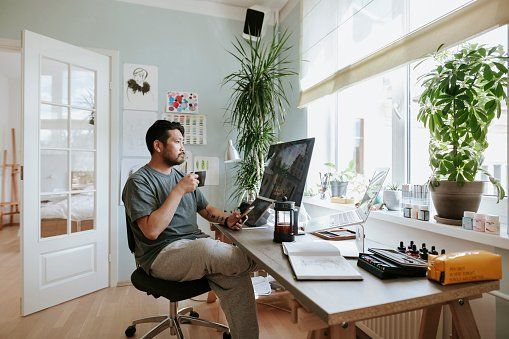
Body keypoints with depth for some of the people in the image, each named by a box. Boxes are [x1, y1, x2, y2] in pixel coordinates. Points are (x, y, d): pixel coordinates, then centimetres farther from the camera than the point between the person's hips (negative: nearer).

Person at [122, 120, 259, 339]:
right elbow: (151, 231, -18)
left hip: (196, 244, 6)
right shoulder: (139, 182, -5)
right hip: (161, 255, -6)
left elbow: (206, 209, 22)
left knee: (235, 277, -23)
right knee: (206, 248, -35)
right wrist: (179, 190, -18)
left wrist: (227, 220, 0)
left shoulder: (181, 177, 18)